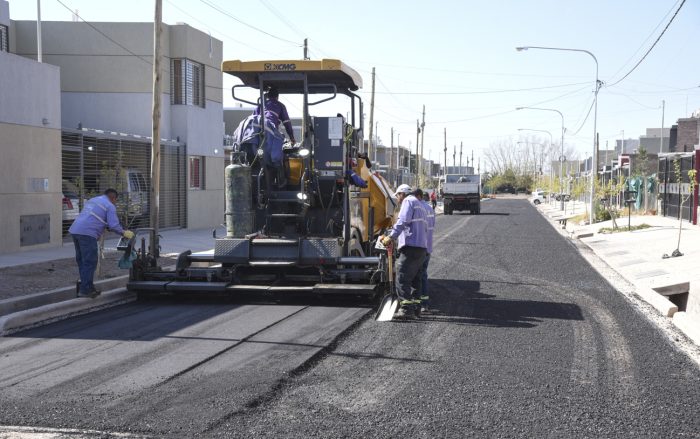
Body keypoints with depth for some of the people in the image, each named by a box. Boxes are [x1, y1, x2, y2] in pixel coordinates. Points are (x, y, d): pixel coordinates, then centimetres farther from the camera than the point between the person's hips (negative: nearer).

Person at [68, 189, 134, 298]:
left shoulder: (91, 200, 27)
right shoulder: (110, 206, 2)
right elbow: (114, 225, -7)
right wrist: (124, 233, 9)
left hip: (74, 230, 9)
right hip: (87, 233, -9)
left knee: (81, 261, 15)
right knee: (90, 262, -3)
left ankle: (88, 287, 23)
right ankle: (85, 290, -4)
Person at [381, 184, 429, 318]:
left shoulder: (408, 201, -1)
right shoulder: (420, 205, 28)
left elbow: (402, 221, -17)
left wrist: (391, 237, -20)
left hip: (411, 247, -10)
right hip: (422, 247, 10)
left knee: (402, 278, -12)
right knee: (415, 279, 16)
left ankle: (407, 308, -17)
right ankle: (416, 306, 18)